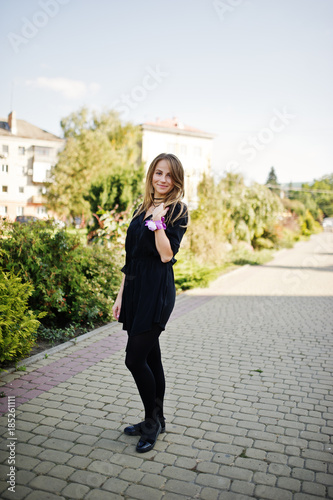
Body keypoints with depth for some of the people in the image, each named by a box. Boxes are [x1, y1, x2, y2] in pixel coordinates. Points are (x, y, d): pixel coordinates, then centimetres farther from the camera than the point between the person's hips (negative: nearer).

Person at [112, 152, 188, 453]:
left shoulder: (178, 210, -5)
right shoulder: (143, 209, 15)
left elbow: (167, 255, -16)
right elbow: (131, 257, 14)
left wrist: (158, 220, -18)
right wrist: (121, 295, 13)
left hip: (157, 292, -7)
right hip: (136, 289, 7)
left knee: (135, 358, -6)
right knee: (150, 357, 15)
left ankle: (152, 421, 16)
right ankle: (155, 420, 30)